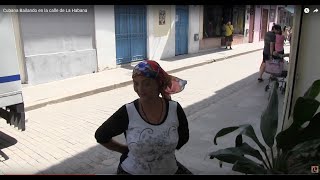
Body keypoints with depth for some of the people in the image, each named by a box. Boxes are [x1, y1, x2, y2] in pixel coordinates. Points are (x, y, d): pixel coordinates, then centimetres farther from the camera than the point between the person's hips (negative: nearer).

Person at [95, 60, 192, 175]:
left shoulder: (175, 109, -10)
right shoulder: (127, 113, -17)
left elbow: (183, 137, 8)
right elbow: (100, 136, -2)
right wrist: (126, 150, 1)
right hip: (132, 171, -2)